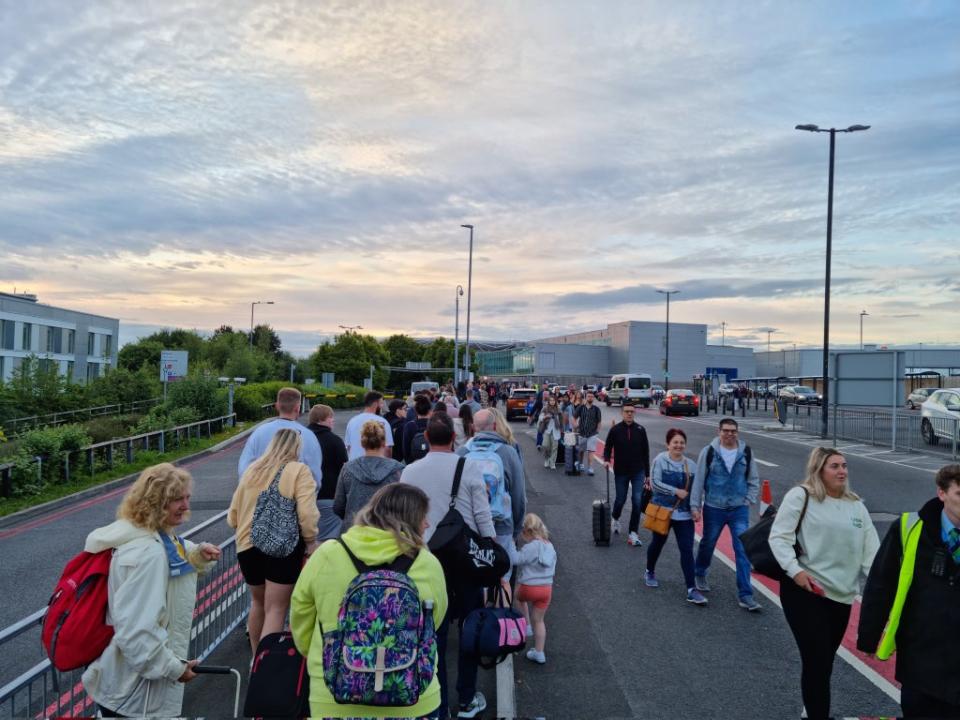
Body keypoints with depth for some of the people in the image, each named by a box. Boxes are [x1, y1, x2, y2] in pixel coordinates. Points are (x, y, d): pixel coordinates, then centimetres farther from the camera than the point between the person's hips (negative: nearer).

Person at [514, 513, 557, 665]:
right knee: (538, 620, 15)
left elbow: (515, 560, -23)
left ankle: (526, 626, 27)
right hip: (547, 588, 6)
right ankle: (539, 653, 19)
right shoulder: (550, 546, 7)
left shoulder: (530, 547, -18)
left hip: (528, 587, -6)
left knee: (519, 596, 29)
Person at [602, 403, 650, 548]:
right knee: (620, 500, 10)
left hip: (638, 472, 1)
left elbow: (645, 452, 4)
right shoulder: (615, 430, -5)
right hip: (621, 472, 0)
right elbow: (608, 447, 3)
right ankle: (615, 519, 43)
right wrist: (606, 460, -18)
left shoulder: (640, 430, -2)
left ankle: (633, 534, 1)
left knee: (637, 501, -7)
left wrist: (647, 473, 6)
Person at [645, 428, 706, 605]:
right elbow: (655, 483, -16)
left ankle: (691, 590, -2)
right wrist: (676, 491, -19)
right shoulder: (660, 460, -9)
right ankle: (650, 572, 42)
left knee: (687, 550, -4)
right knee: (658, 543, 16)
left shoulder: (691, 465, 4)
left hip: (684, 514, 3)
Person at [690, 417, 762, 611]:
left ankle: (745, 595, 2)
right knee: (707, 544, 17)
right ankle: (699, 574, 45)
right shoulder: (709, 452, -8)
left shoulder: (746, 452, -2)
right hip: (713, 509, -1)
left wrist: (749, 501, 0)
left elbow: (754, 480, 9)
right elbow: (699, 480, -5)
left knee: (743, 550, -5)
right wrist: (695, 505, -7)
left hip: (739, 510, 1)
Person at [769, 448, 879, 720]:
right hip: (803, 590, -6)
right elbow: (779, 537, -10)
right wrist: (794, 570, -20)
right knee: (816, 660, -6)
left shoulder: (856, 505, 11)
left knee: (825, 661, 17)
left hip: (842, 595, 6)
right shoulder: (801, 496, -7)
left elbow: (871, 550, 10)